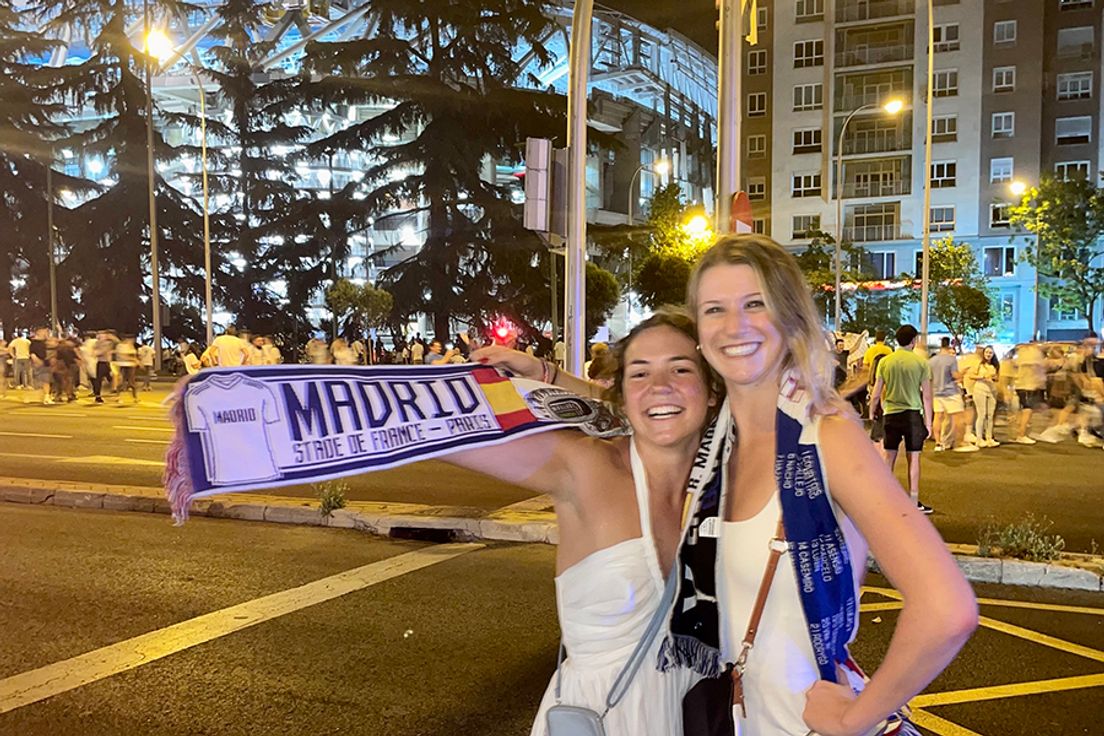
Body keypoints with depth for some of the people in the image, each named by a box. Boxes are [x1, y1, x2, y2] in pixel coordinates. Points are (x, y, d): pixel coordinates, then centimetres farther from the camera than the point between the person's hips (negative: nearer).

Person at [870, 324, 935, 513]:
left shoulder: (885, 361, 0)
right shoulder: (921, 363, -5)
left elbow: (876, 394, 1)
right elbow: (927, 396, -3)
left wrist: (871, 414, 14)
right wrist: (928, 421, 4)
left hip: (891, 413, 2)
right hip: (913, 414, -2)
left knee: (889, 456, 11)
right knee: (913, 458, 4)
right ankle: (914, 502, 7)